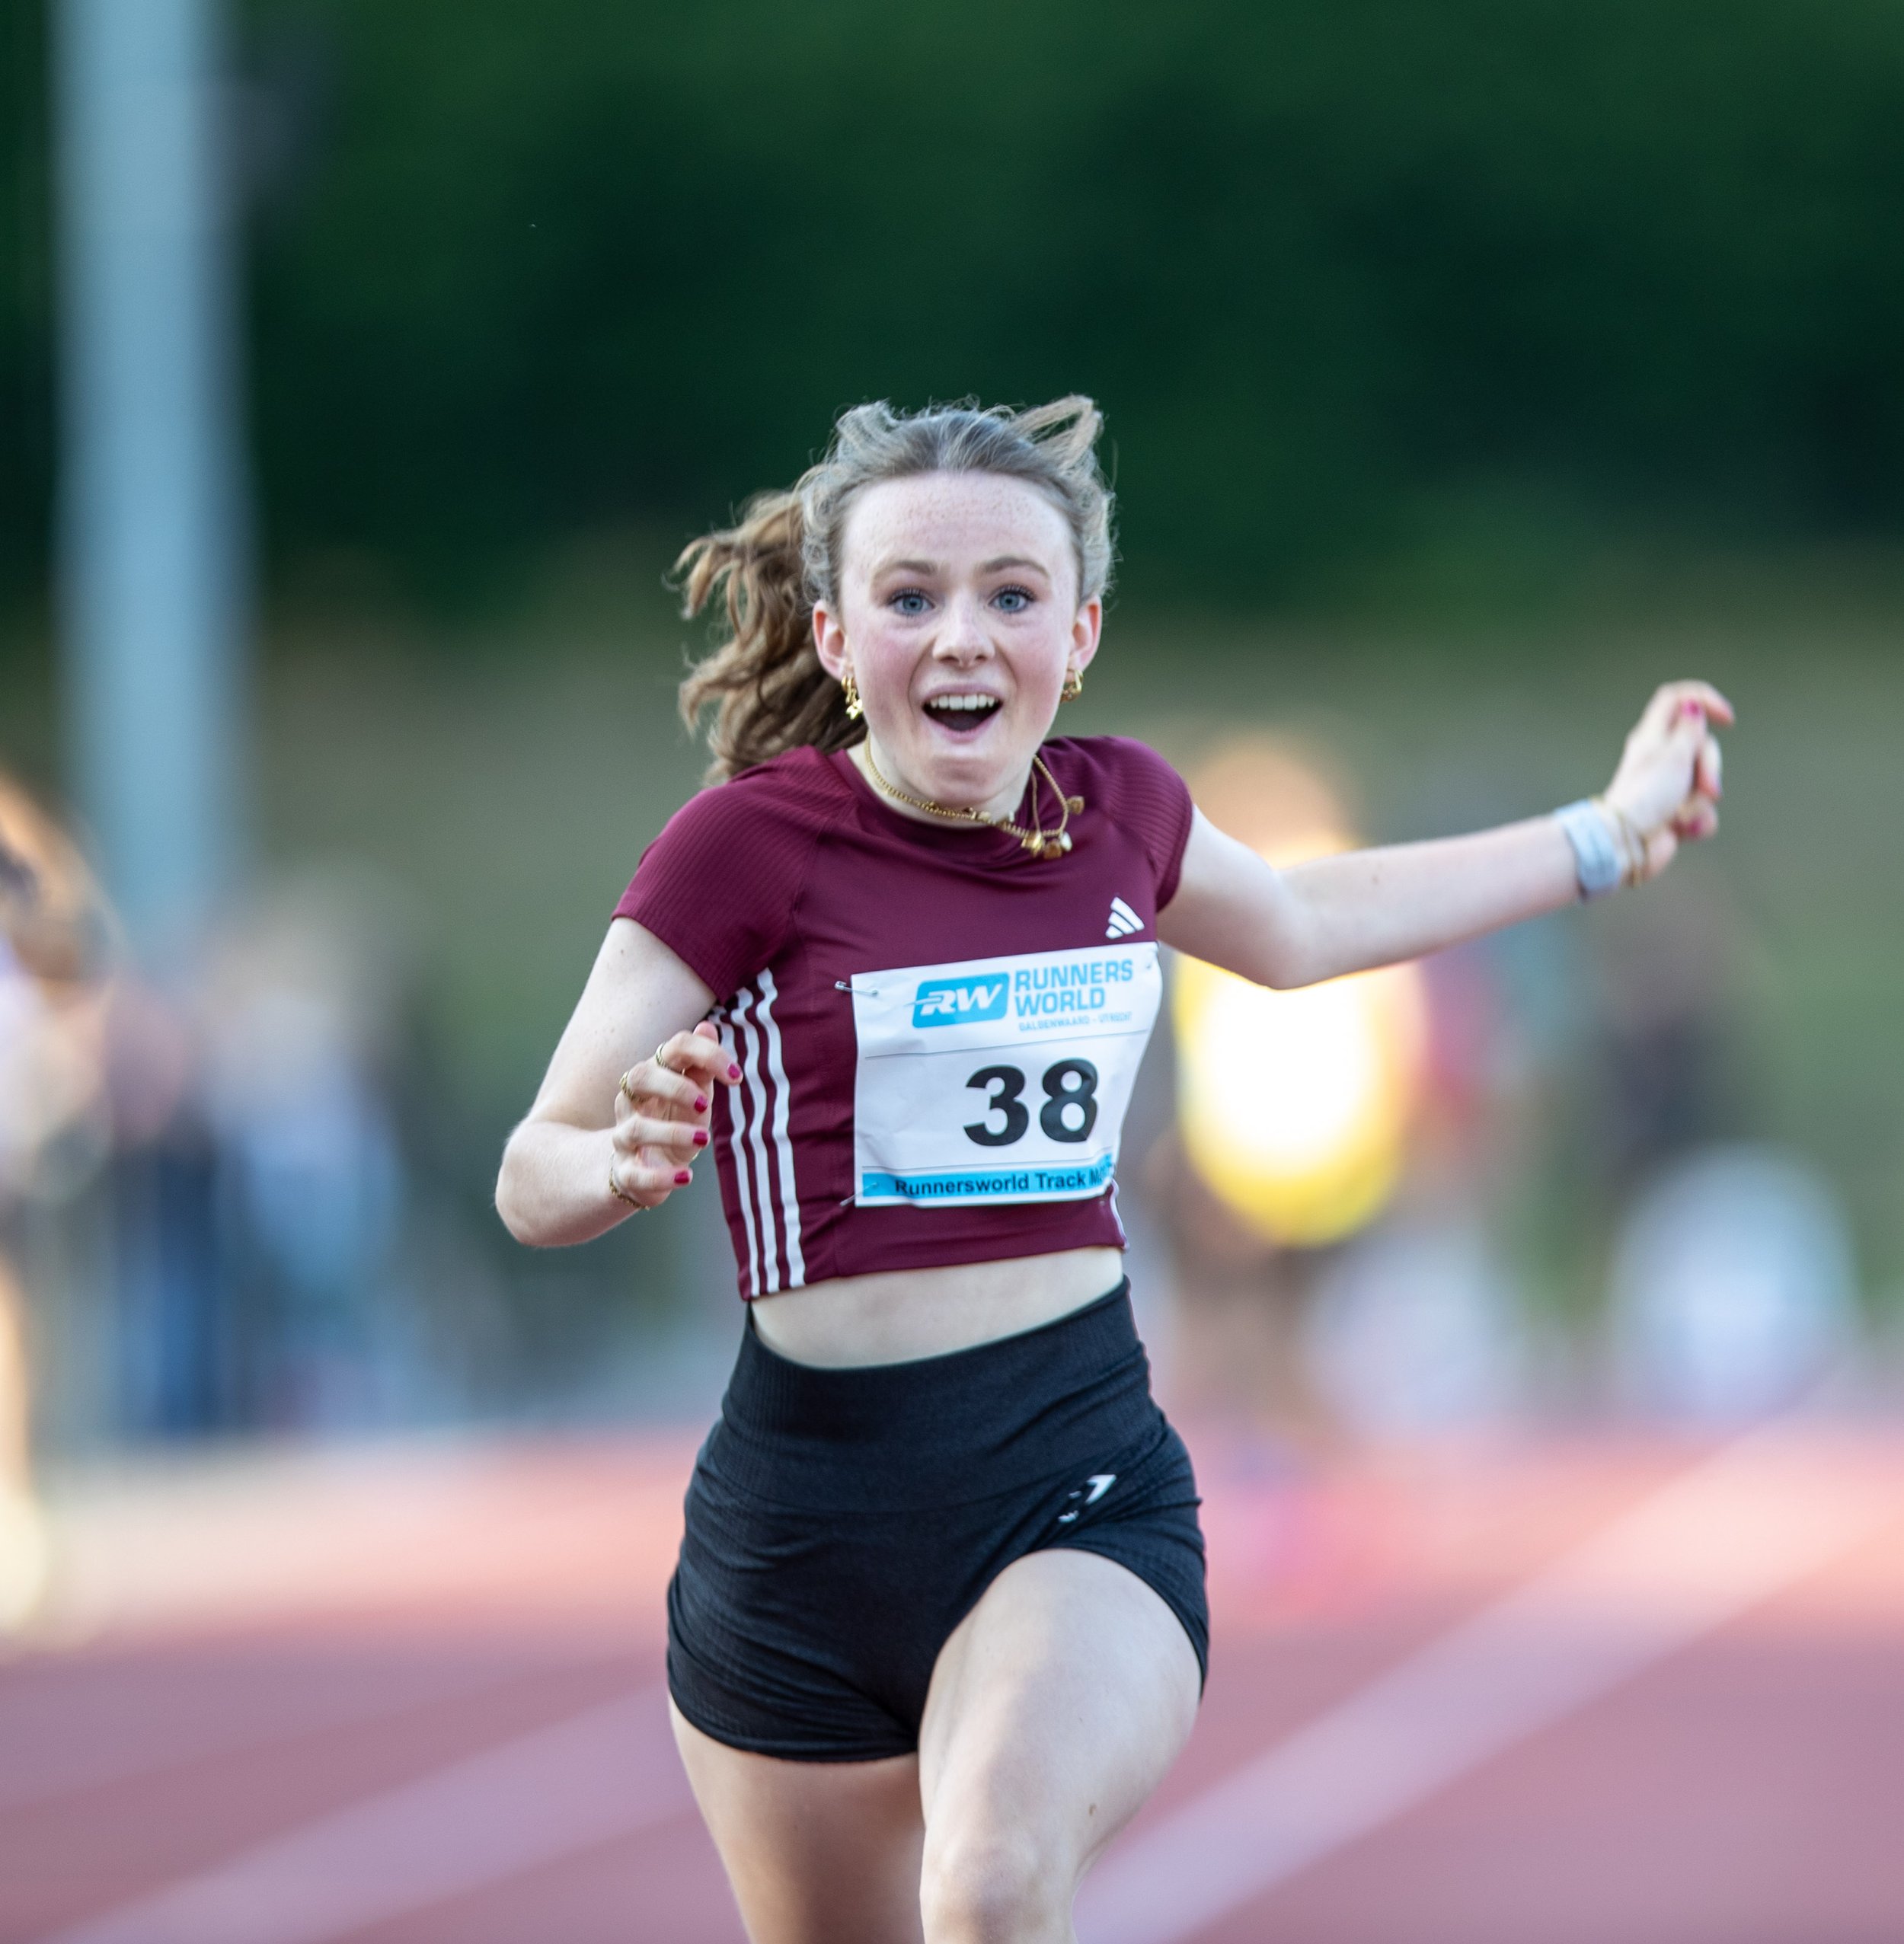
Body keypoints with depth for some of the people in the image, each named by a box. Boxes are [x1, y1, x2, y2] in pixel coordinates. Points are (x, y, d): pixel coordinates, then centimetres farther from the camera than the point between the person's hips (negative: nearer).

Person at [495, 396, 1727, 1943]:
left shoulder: (1115, 809, 4)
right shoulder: (753, 843, -9)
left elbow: (1296, 929, 28)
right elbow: (535, 1179, -6)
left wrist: (1609, 835, 36)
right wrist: (632, 1159, -29)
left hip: (1085, 1483, 1)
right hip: (812, 1510, -1)